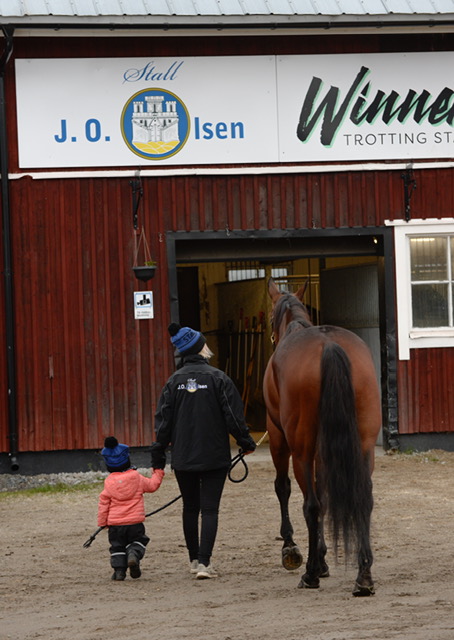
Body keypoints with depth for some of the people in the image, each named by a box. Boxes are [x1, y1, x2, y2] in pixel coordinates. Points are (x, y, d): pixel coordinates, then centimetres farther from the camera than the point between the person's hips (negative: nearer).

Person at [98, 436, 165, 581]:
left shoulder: (109, 482, 0)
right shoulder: (137, 477, 0)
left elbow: (103, 503, 1)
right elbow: (152, 485, 15)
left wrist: (102, 522, 9)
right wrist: (158, 472, 31)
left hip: (115, 524, 0)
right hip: (135, 522, 0)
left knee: (117, 546, 12)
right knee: (138, 541, 14)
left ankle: (119, 569, -1)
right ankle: (134, 554, -16)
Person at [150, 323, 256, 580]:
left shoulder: (174, 381, 1)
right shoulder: (217, 378, -9)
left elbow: (163, 420, 3)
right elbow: (234, 415, -8)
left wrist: (158, 456, 9)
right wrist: (246, 442, 7)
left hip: (183, 456, 3)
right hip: (214, 456, -3)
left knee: (190, 508, 16)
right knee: (209, 509, -2)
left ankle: (195, 559, 25)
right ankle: (204, 562, -12)